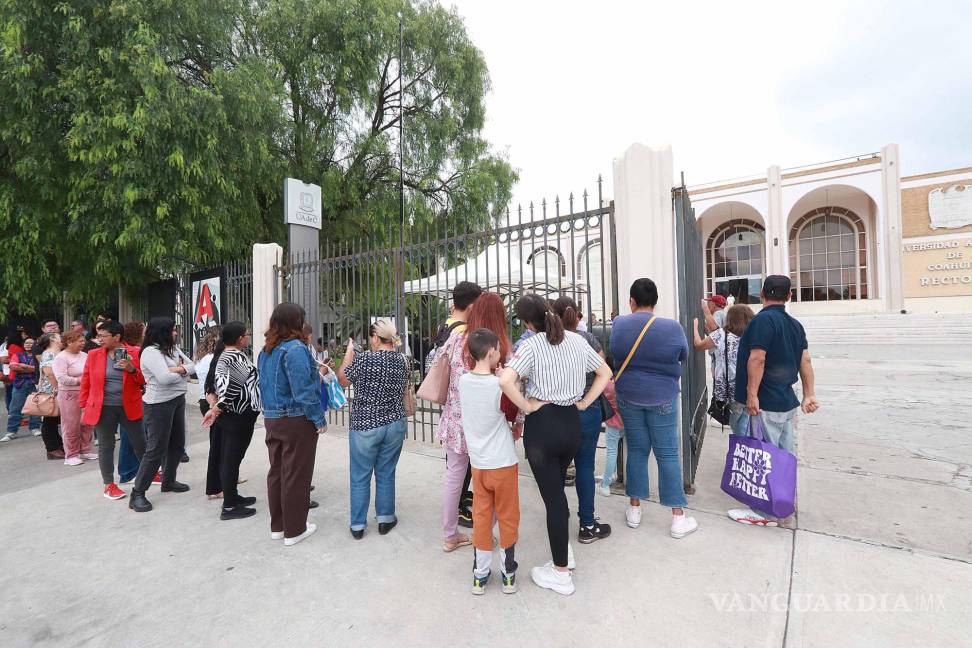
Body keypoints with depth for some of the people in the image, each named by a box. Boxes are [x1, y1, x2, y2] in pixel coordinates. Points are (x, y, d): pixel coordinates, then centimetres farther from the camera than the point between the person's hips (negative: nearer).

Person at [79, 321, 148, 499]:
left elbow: (145, 380, 0)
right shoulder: (93, 354, 1)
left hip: (129, 407, -1)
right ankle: (109, 485, 23)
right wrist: (84, 407, 6)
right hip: (103, 409, 1)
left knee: (140, 443, 9)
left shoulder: (135, 353, -3)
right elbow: (86, 382, 6)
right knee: (106, 447, 10)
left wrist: (132, 369, -18)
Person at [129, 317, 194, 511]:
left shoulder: (173, 348, 8)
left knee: (177, 444, 17)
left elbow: (191, 366, 6)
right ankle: (137, 494, 9)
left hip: (178, 400, 8)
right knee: (155, 450, -3)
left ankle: (168, 481, 34)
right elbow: (164, 378, -25)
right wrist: (182, 374, -6)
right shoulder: (150, 351, -16)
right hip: (158, 404, -8)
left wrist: (178, 369, -14)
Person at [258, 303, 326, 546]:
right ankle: (294, 530, 17)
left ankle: (277, 526, 30)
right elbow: (303, 389, -23)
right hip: (296, 420, -8)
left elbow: (267, 384, 17)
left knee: (277, 471, 17)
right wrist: (319, 418, -15)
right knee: (296, 475, 4)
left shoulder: (266, 351, 9)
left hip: (272, 419, 8)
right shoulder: (295, 348, -19)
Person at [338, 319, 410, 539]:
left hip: (365, 426, -3)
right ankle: (385, 520, 27)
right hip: (395, 424, 4)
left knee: (360, 477, 11)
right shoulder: (403, 360, -2)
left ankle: (357, 525, 22)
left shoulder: (362, 359, -15)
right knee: (386, 474, 16)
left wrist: (349, 352, 11)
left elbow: (342, 380, 2)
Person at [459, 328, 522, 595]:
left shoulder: (463, 381, -6)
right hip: (503, 463, -4)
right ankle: (508, 573, 30)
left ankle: (480, 574, 28)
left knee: (481, 517, 16)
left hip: (478, 463, 4)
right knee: (507, 518, 14)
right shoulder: (499, 384, -20)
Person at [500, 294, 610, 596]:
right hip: (572, 422, 6)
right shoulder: (577, 340, 4)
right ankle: (564, 551, 40)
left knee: (552, 495, 6)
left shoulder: (532, 346, -13)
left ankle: (561, 574, 22)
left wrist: (526, 407, -14)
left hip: (542, 424, -6)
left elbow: (505, 381, -28)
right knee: (557, 488, 25)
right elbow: (605, 372, 13)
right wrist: (584, 403, 10)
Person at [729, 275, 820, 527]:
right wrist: (809, 395, 11)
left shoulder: (764, 320, -16)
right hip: (787, 402, 9)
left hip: (766, 404, -9)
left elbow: (757, 359, -22)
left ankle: (766, 512, 10)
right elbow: (805, 361, 10)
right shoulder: (795, 324, 11)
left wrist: (752, 395, -20)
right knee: (785, 455, 18)